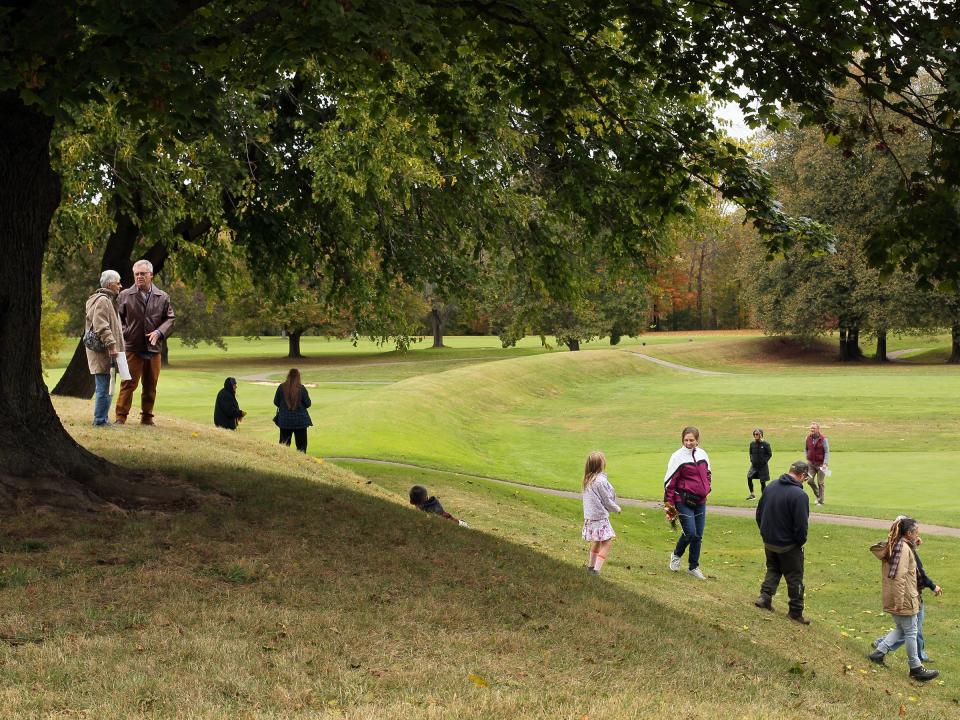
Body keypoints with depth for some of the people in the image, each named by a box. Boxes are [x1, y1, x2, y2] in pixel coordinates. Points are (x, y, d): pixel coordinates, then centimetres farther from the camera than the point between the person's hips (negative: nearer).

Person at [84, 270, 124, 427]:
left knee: (104, 388, 15)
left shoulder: (107, 300, 22)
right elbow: (102, 327, -22)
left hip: (103, 352, 11)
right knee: (103, 388, -9)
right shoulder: (102, 301, -13)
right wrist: (112, 346, -24)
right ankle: (100, 420, -7)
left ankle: (103, 419, 21)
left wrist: (114, 347, 24)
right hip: (102, 351, -11)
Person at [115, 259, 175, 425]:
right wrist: (123, 334, -9)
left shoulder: (163, 297, 7)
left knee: (150, 385, 10)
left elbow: (169, 318, 9)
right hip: (132, 348, -3)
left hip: (153, 349, 3)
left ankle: (147, 416, 20)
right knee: (128, 383, -7)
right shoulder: (124, 296, 3)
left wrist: (159, 332, -7)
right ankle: (121, 416, -3)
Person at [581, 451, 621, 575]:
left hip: (590, 516, 9)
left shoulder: (587, 480, 6)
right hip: (600, 517, -9)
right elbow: (607, 500, -13)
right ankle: (596, 569, -14)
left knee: (597, 541, 24)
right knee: (606, 542, -7)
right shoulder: (600, 480, -19)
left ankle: (591, 565, 35)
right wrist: (617, 508, 5)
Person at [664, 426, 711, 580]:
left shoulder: (702, 454, 5)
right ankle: (676, 555, 17)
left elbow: (707, 473, 22)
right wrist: (668, 503, -9)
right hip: (684, 501, -5)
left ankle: (693, 567, 21)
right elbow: (669, 481, -8)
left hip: (700, 501, 5)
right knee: (690, 532, -11)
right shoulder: (678, 457, -10)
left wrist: (706, 490, 13)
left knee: (698, 535, 8)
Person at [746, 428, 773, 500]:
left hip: (763, 466, -3)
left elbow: (770, 454, -2)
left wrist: (764, 461, -9)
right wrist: (751, 459, 5)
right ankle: (752, 494, -2)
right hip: (754, 465, 3)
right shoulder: (752, 444, 3)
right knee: (749, 477, -15)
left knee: (762, 482, 1)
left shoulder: (765, 444, -9)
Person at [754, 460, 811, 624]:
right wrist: (800, 541, -5)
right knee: (794, 577, 8)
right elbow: (801, 524, -23)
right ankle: (796, 612, 14)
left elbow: (759, 512, 9)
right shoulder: (799, 495, -24)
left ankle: (765, 596, 10)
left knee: (773, 569, 25)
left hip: (768, 541, 6)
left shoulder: (771, 486, -1)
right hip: (788, 546, -6)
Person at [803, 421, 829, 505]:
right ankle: (818, 495, 22)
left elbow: (827, 452, -10)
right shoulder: (808, 438, 2)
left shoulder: (823, 439, -11)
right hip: (811, 463, 4)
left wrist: (825, 463, -18)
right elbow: (806, 449, 19)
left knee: (820, 482, 1)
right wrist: (807, 458, 9)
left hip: (820, 464, -4)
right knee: (810, 480, -2)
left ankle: (820, 501, 11)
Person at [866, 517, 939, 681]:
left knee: (901, 629, 20)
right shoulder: (904, 549, -20)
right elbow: (899, 578, -24)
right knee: (911, 633, 3)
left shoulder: (893, 546, 9)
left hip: (894, 598, 9)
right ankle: (915, 668, 13)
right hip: (904, 599, -9)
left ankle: (879, 652, 16)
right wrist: (899, 602, -23)